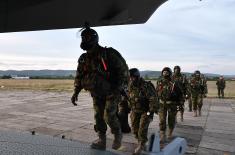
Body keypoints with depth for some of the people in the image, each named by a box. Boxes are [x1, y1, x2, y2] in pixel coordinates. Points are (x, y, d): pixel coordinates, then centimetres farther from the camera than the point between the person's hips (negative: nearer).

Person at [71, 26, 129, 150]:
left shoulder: (109, 54, -18)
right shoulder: (84, 59, -2)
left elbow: (123, 69, -14)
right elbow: (79, 76, 9)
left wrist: (118, 88, -20)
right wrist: (76, 92, -1)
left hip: (111, 92, -5)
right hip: (97, 94, 5)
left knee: (109, 116, -10)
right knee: (98, 117, 6)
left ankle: (117, 135, 17)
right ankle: (102, 141, 21)